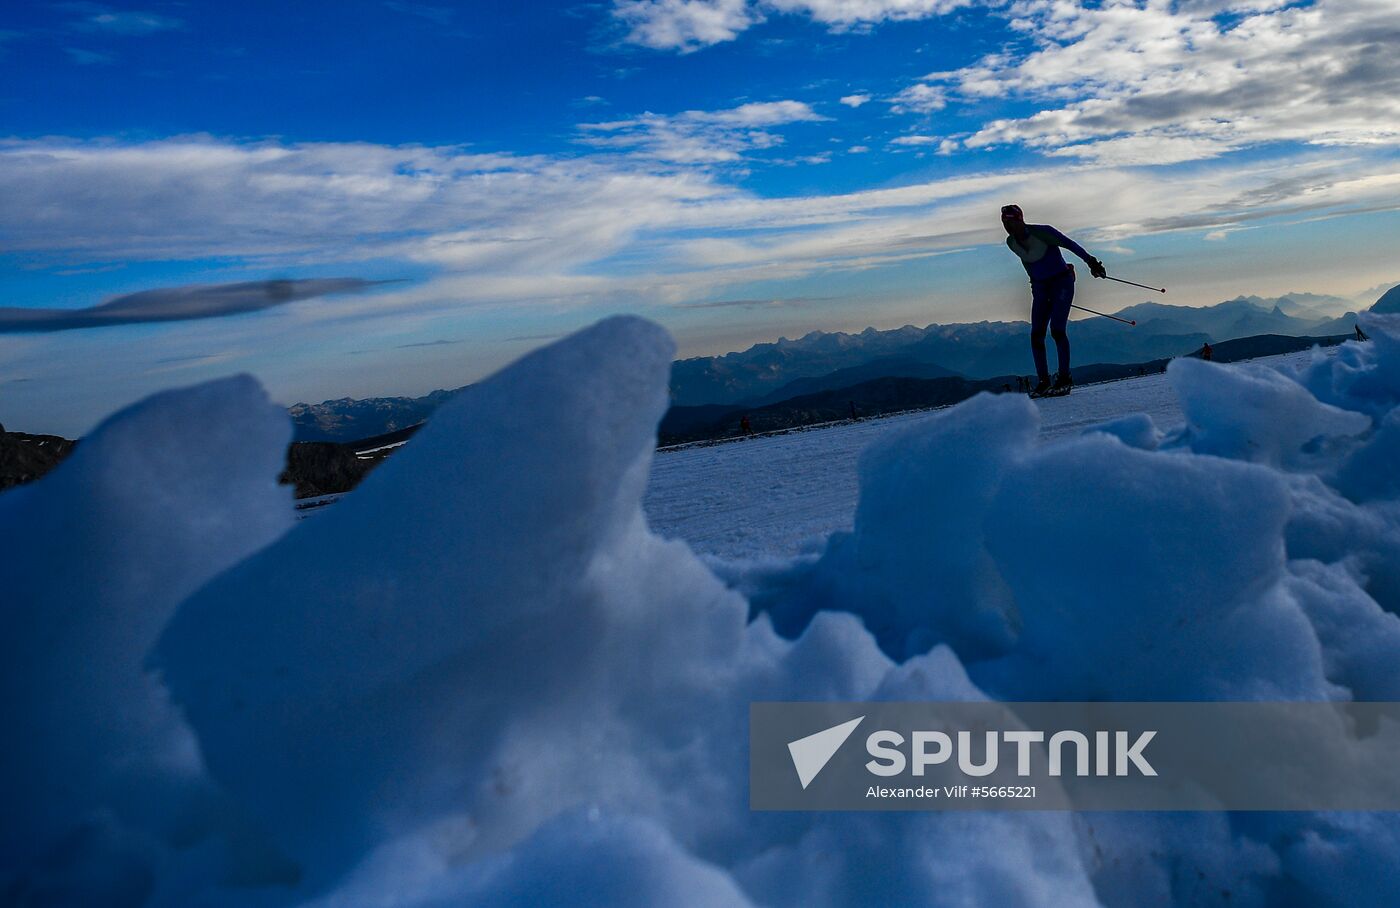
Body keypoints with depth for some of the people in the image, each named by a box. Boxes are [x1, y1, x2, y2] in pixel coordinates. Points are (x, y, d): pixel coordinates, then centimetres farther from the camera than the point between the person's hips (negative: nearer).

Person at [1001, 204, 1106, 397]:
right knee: (1036, 334, -5)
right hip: (1040, 287, 6)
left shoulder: (1042, 232, -20)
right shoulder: (1011, 242, -1)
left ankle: (1064, 379, -8)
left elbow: (1070, 244, -14)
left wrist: (1090, 261, -17)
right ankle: (1043, 381, 2)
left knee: (1057, 330, -17)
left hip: (1062, 282, -6)